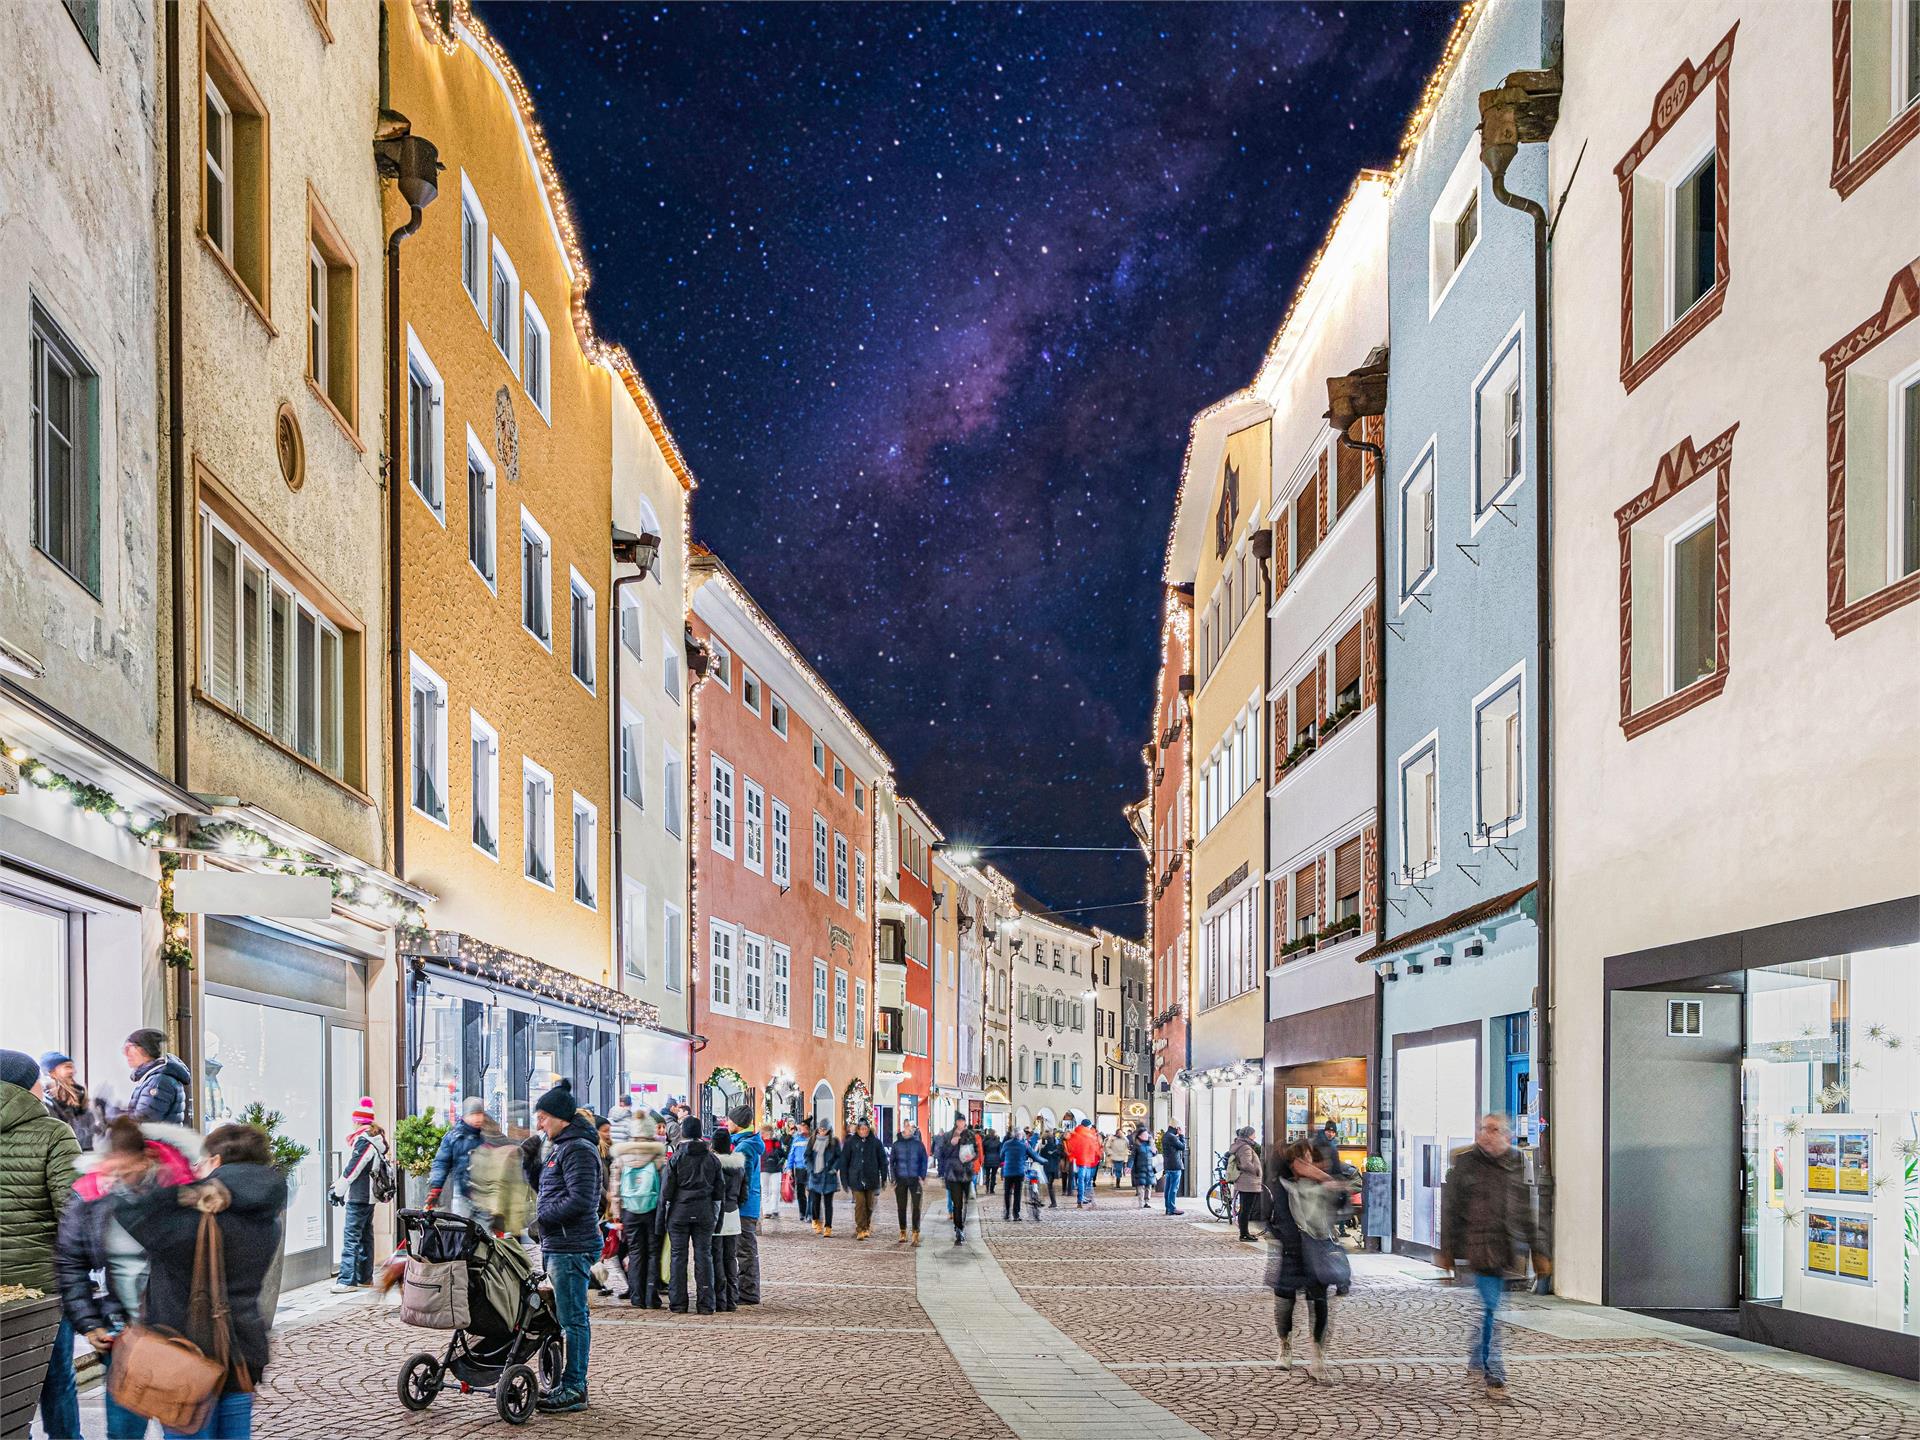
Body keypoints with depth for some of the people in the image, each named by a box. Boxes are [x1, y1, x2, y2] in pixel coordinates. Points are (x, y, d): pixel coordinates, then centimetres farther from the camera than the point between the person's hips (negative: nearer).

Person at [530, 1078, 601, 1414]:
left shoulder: (578, 1150, -13)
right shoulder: (561, 1147, 20)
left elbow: (580, 1200, -21)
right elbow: (550, 1191, 28)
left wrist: (544, 1215, -12)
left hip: (571, 1247, -11)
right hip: (557, 1245, 11)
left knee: (573, 1318, -6)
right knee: (567, 1317, 14)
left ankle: (574, 1389, -3)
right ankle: (573, 1384, 20)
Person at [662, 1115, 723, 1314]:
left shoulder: (676, 1158, -7)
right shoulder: (712, 1158, 3)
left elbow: (667, 1189, -7)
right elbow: (720, 1187, 7)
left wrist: (664, 1208, 6)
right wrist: (714, 1212, 17)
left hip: (679, 1212, -2)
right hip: (705, 1213, 2)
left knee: (678, 1256, 5)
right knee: (704, 1256, 5)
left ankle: (678, 1303, 6)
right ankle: (705, 1303, 3)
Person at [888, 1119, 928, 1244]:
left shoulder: (918, 1143, 0)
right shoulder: (897, 1144, 4)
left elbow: (924, 1160, 4)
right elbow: (891, 1161, 8)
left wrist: (923, 1177, -5)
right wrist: (893, 1178, 1)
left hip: (915, 1179, -2)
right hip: (901, 1180, 2)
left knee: (916, 1207, -5)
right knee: (901, 1208, 7)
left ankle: (916, 1235, -3)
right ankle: (903, 1235, 17)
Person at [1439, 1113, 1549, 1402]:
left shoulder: (1516, 1166, 9)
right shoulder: (1466, 1163, -1)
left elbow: (1527, 1212, 14)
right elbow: (1450, 1208, 2)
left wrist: (1538, 1251, 12)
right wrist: (1446, 1250, 0)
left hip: (1508, 1248, 4)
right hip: (1478, 1246, -4)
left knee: (1491, 1307, 11)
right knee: (1490, 1307, -10)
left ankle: (1478, 1361, 32)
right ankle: (1494, 1377, -7)